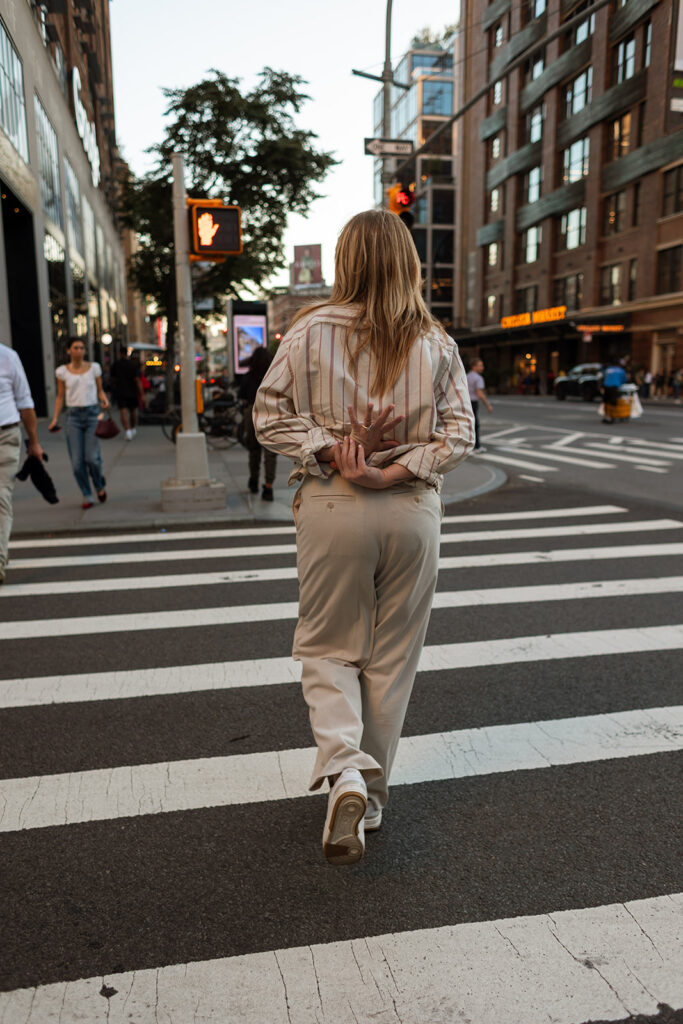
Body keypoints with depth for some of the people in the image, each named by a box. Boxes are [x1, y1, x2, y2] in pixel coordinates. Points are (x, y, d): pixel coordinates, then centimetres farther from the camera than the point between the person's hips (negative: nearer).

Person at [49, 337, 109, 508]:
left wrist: (105, 400, -8)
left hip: (92, 413, -1)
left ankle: (100, 485, 19)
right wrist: (55, 418, 3)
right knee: (77, 461, -5)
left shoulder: (94, 367, 6)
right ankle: (87, 496, 10)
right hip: (73, 416, 1)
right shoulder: (62, 371, 6)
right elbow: (60, 397, 11)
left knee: (92, 457, -10)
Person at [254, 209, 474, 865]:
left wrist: (332, 454, -10)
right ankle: (371, 796, 27)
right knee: (393, 657, 14)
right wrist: (392, 473, -12)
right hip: (413, 511, 2)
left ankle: (343, 770, -5)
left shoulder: (310, 331, -3)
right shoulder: (436, 343, 1)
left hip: (332, 508, -1)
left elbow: (270, 415, -7)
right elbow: (459, 433, -5)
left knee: (327, 648, 15)